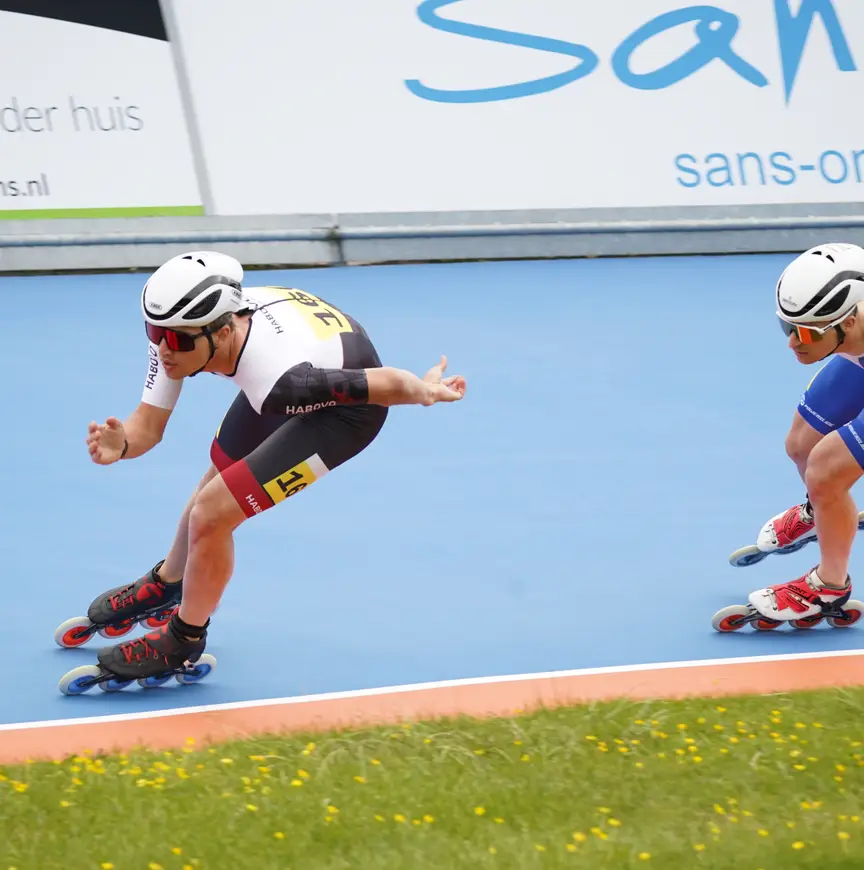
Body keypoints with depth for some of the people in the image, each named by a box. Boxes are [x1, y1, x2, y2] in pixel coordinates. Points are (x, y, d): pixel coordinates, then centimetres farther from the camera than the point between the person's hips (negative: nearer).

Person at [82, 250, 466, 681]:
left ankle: (184, 639, 15)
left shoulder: (277, 379, -45)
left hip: (347, 405, -7)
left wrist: (422, 391, -56)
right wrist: (121, 444, -40)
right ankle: (166, 584, 57)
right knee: (217, 484, 26)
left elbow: (386, 382, -38)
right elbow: (148, 423, -19)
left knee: (212, 514, -12)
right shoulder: (178, 331, -26)